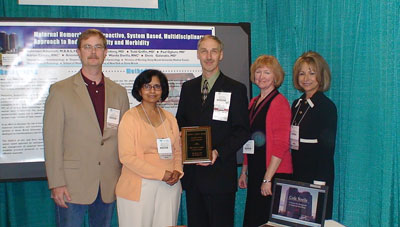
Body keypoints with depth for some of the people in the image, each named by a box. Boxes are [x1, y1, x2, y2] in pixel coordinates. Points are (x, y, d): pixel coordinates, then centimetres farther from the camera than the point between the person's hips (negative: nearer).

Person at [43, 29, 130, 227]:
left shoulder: (119, 92, 9)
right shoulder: (60, 90, 0)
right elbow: (52, 140, -5)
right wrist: (56, 183, -10)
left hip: (109, 186, 3)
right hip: (72, 184, -3)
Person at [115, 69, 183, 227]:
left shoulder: (169, 118, 11)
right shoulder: (130, 118, -5)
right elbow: (127, 156, -12)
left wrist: (177, 171, -5)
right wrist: (160, 174, -16)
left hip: (169, 187, 5)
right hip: (138, 189, -4)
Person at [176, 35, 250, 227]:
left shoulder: (236, 89, -2)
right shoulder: (188, 88, 12)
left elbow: (242, 131, -6)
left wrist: (219, 152, -19)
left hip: (220, 174, -4)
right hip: (192, 174, 5)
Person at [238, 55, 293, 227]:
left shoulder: (280, 102, -10)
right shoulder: (253, 103, 13)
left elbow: (281, 145, -15)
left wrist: (268, 178, -17)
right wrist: (244, 172, 15)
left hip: (275, 174, -7)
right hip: (255, 172, 7)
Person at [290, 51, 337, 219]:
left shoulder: (326, 107, -11)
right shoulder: (297, 104, 10)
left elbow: (327, 148, -14)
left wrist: (319, 183, -17)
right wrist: (290, 174, 8)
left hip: (316, 174, -6)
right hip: (297, 173, 6)